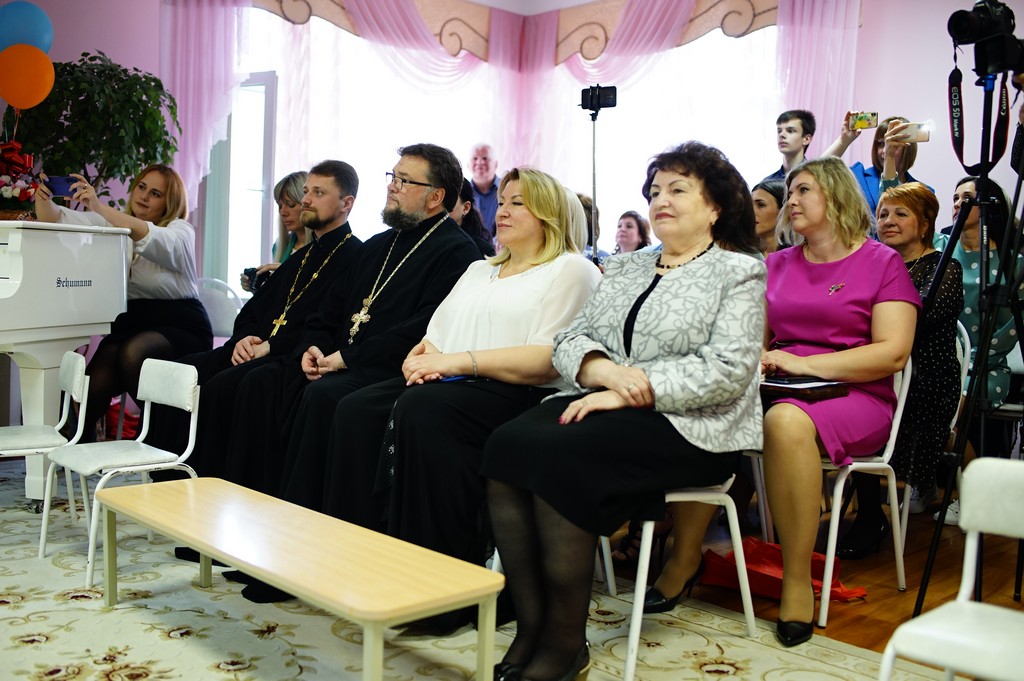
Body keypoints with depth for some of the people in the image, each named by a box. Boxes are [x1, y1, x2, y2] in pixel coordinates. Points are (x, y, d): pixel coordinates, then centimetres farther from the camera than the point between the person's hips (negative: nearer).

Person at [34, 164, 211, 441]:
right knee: (94, 384, -24)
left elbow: (155, 241, -24)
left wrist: (100, 207, -35)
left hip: (180, 327, -3)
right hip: (129, 322, 3)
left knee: (133, 352, -34)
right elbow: (57, 219, 4)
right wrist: (44, 200, -20)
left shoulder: (180, 231, 0)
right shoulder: (113, 223, 15)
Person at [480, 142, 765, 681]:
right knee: (508, 443, -23)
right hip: (604, 405, 6)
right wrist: (606, 371, -10)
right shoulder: (625, 268, 22)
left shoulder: (738, 272, 4)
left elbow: (728, 369, -10)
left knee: (556, 455, -30)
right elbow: (570, 341, 13)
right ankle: (530, 625, -19)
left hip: (686, 425, -5)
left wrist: (635, 392, -17)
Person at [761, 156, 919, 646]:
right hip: (779, 392, 4)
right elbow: (757, 339, 19)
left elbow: (892, 352, -6)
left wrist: (802, 363, -14)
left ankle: (798, 582, -27)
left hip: (855, 398, -4)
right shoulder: (776, 265, 21)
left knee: (786, 421, -38)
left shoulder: (881, 263, 5)